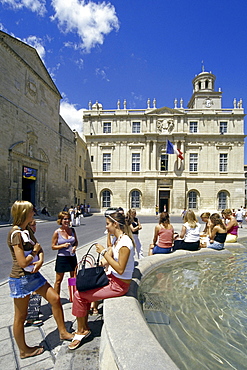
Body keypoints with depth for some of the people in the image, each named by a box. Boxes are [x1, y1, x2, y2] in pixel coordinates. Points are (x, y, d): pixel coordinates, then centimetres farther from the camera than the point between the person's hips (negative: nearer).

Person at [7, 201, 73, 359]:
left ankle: (63, 332, 28)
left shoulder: (27, 231, 5)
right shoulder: (16, 234, -23)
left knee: (55, 298, 10)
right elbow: (23, 262, -25)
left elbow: (39, 248, 11)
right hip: (20, 279, -9)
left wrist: (40, 260, -9)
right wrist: (35, 251, -8)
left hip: (33, 274, 9)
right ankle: (24, 350, 33)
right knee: (21, 317, 12)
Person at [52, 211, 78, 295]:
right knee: (58, 280, 8)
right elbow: (53, 246, -7)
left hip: (72, 257, 4)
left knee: (74, 278, 15)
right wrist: (63, 245, -21)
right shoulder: (57, 232, -11)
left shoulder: (72, 230, 0)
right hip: (61, 258, -4)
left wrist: (75, 247, -8)